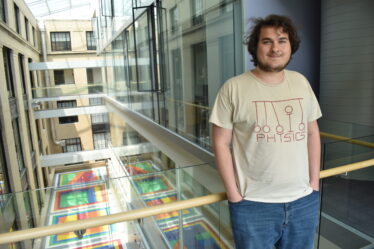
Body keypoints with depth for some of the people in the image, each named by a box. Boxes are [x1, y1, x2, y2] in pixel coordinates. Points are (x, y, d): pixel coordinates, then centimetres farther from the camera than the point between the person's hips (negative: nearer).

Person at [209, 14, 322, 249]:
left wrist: (315, 183, 7)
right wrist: (234, 195, -9)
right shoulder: (233, 88, -10)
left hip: (304, 201, 5)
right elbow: (221, 143, -9)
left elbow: (312, 133, 10)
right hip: (254, 204, -4)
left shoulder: (301, 82, 4)